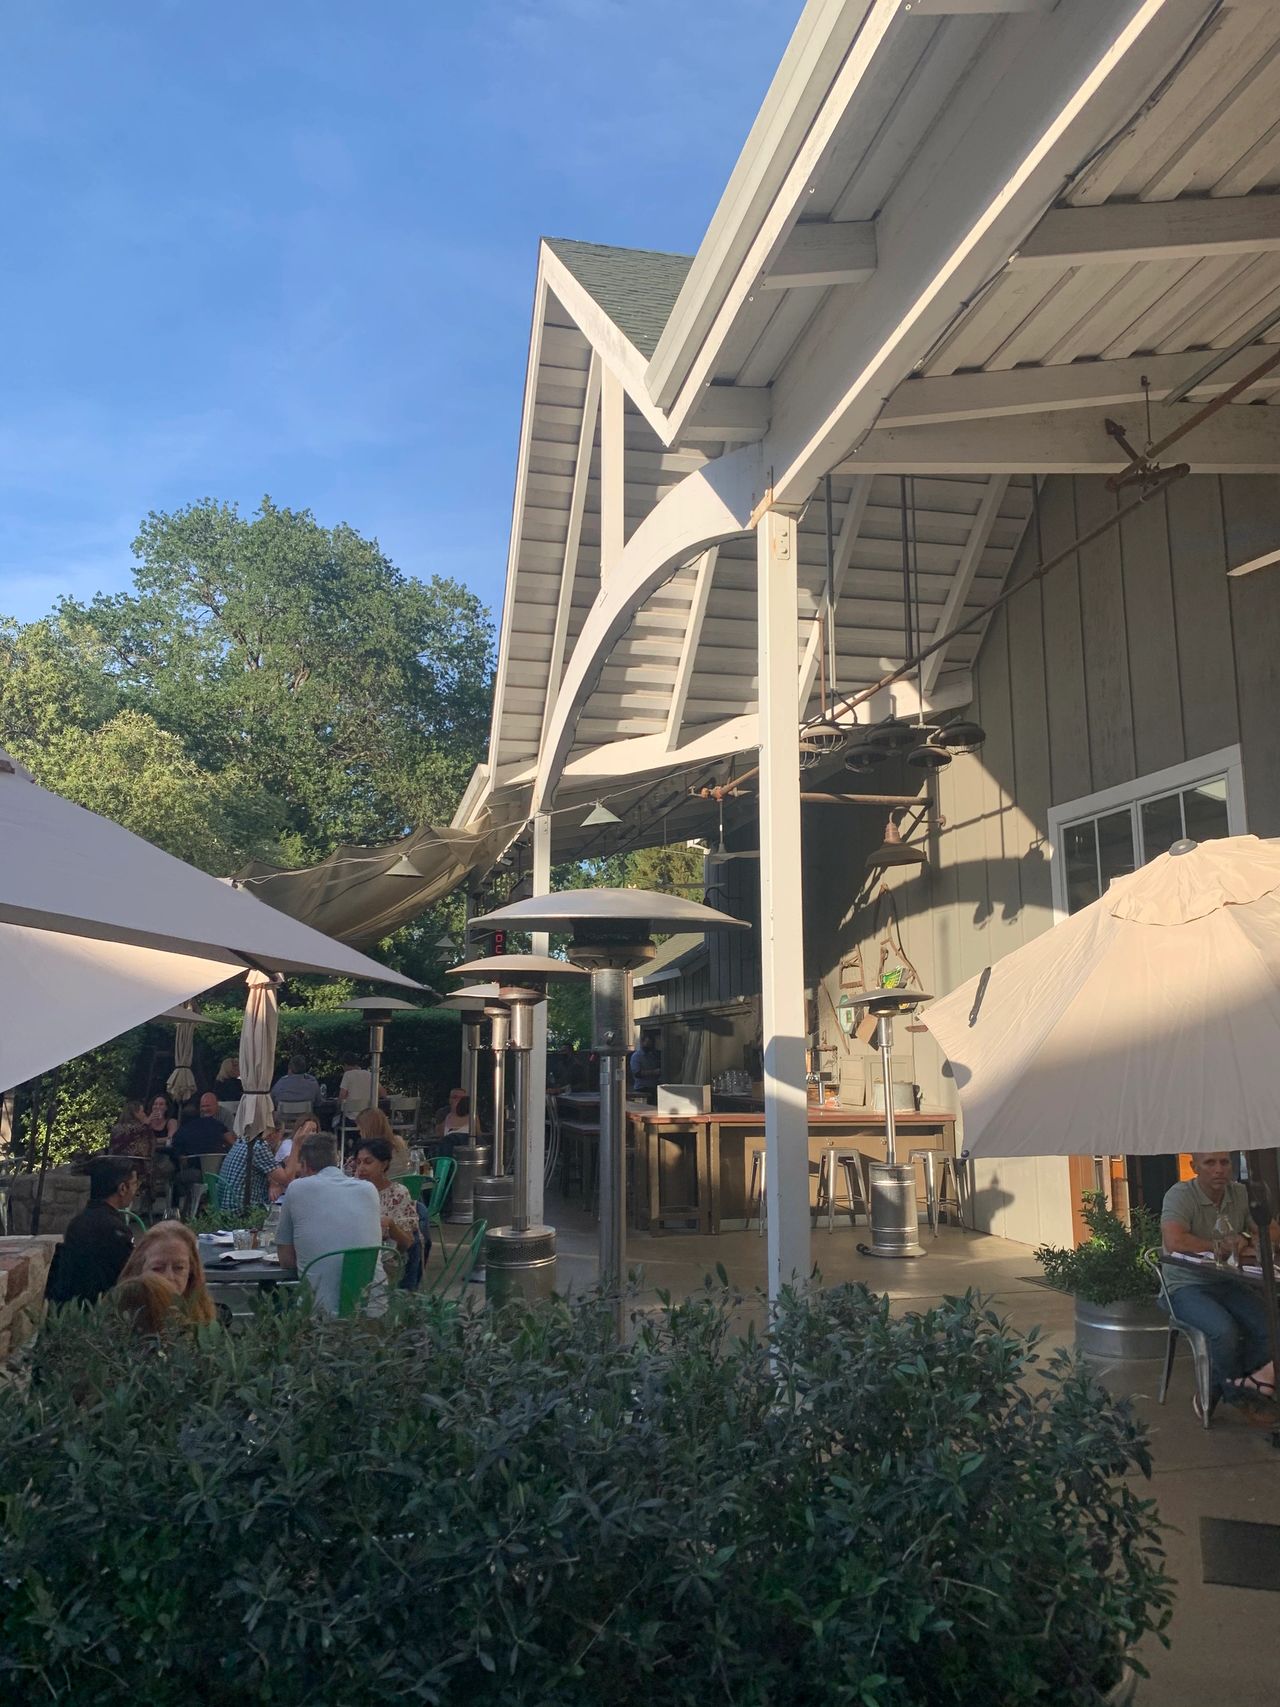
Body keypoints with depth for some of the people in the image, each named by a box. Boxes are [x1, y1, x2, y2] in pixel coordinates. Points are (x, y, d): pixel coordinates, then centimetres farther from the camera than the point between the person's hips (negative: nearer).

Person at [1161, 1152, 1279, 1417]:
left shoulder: (1241, 1194, 3)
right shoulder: (1180, 1195, -15)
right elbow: (1175, 1242, -30)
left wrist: (1247, 1242, -15)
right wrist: (1224, 1245, -16)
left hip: (1228, 1282, 6)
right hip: (1187, 1286, -6)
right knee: (1225, 1330, -30)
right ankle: (1238, 1390, 3)